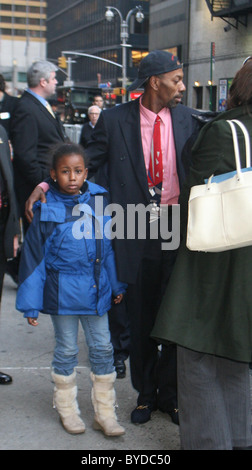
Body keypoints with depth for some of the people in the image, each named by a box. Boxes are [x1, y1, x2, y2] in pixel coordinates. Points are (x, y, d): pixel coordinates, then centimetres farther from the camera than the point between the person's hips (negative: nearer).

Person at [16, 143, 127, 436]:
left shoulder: (99, 202, -2)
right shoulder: (46, 210, -10)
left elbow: (109, 246, 9)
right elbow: (33, 256, -6)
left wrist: (117, 285, 13)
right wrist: (31, 302, -5)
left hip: (96, 291, 3)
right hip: (62, 293, -3)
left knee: (102, 349, 9)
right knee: (66, 351, 11)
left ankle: (105, 413, 23)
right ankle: (67, 410, 29)